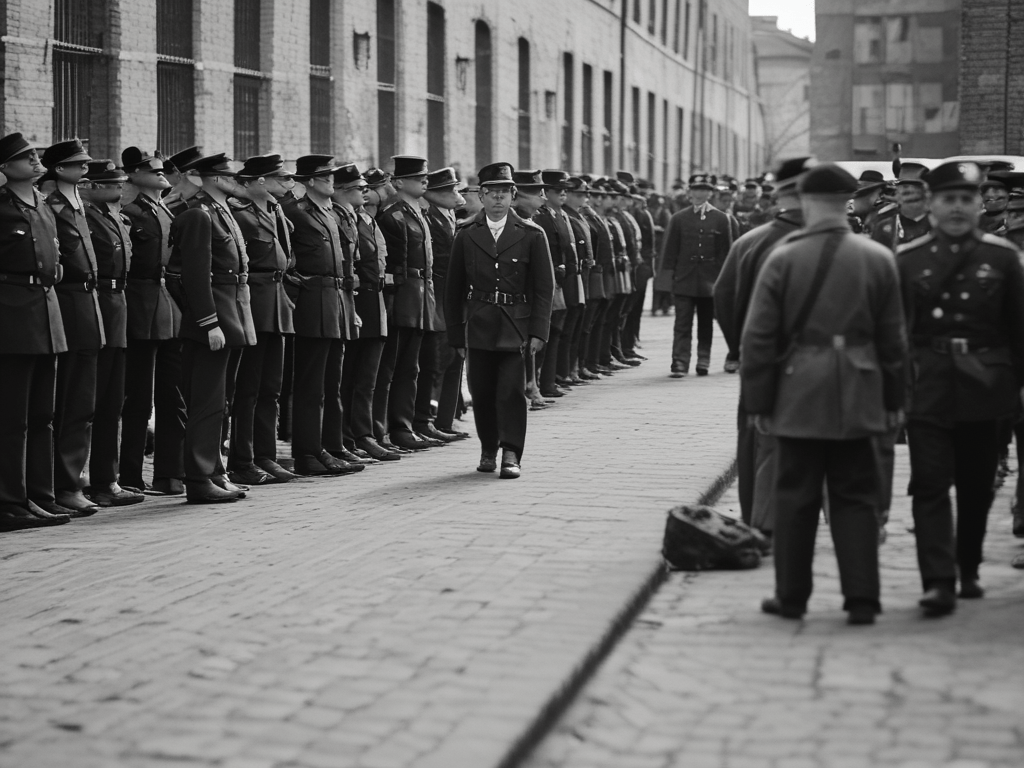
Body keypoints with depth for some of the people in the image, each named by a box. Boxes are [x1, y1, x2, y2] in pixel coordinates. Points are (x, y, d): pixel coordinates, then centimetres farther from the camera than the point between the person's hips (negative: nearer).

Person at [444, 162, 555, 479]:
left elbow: (544, 287, 1)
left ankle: (511, 455, -4)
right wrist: (456, 335, 5)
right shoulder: (466, 236, 6)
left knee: (512, 391, -8)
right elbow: (454, 289, 9)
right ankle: (488, 450, 23)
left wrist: (538, 331, -8)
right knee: (482, 393, 6)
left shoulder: (531, 235, 2)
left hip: (516, 328, -2)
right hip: (478, 327, 2)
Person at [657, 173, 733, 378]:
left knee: (706, 324, 10)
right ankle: (680, 363, -8)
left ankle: (703, 361, 20)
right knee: (683, 324, -6)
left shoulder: (721, 219, 4)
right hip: (684, 280, -1)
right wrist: (668, 275, -2)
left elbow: (726, 252, 4)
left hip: (710, 281, 1)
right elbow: (670, 251, 4)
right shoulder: (678, 219, 5)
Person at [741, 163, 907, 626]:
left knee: (796, 497, 8)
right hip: (857, 397, 1)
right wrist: (892, 399, 12)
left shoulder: (783, 259, -5)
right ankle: (862, 598, 5)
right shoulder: (878, 259, 0)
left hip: (798, 396, -1)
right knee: (856, 497, 9)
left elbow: (758, 339, -5)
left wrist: (757, 401, 2)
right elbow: (893, 339, 4)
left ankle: (791, 597, 15)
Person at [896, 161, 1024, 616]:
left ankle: (968, 570, 29)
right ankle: (939, 582, -12)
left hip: (984, 388, 1)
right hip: (928, 387, -1)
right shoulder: (907, 259, 1)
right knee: (930, 484, -9)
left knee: (977, 487, 12)